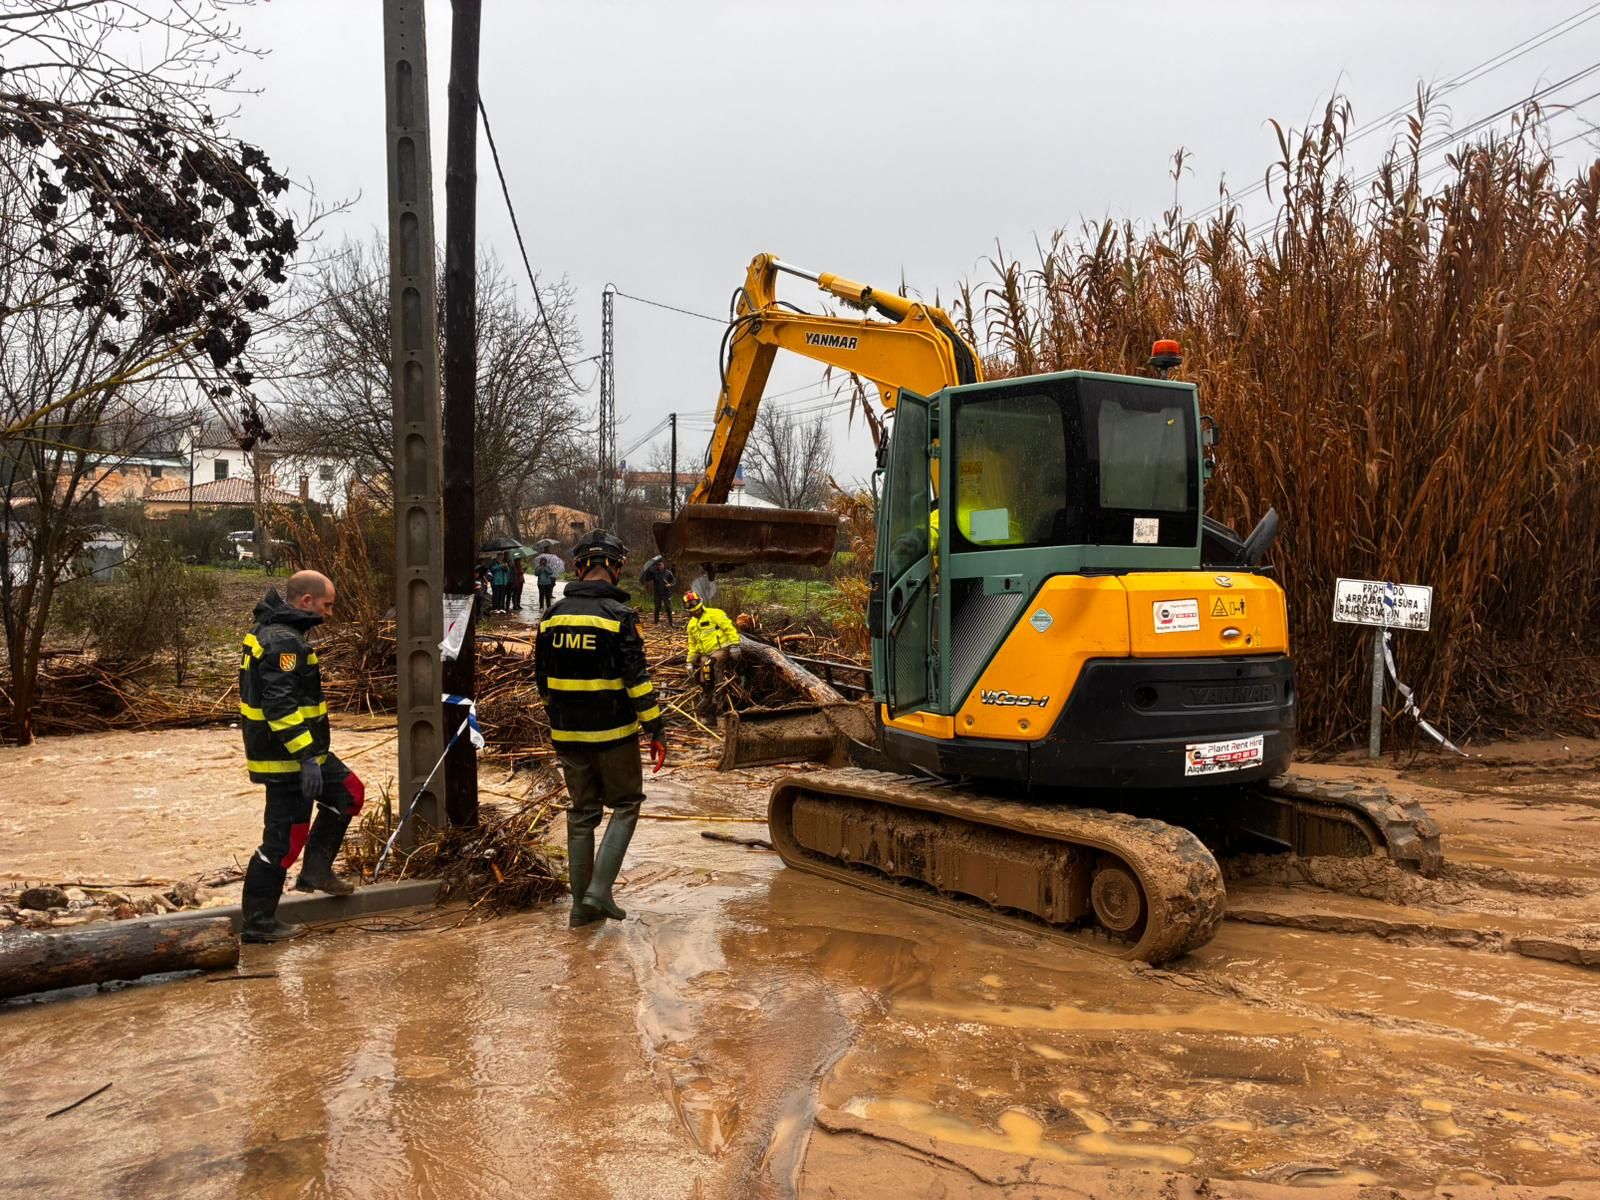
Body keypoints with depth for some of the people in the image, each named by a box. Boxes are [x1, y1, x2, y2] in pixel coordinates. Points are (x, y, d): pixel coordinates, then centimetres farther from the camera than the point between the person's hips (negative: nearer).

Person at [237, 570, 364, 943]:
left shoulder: (267, 630, 12)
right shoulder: (284, 642, -21)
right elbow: (281, 706, -28)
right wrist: (306, 757, -28)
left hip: (297, 751, 10)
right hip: (287, 758, -10)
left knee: (349, 792, 21)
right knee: (285, 838, -1)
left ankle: (316, 870, 25)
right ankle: (258, 923, 9)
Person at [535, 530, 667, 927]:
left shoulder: (553, 617, 4)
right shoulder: (619, 616, -13)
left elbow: (542, 679, 12)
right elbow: (638, 680, -16)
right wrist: (656, 730, -11)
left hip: (567, 734, 5)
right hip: (613, 733, -5)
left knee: (581, 813, 14)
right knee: (625, 805, 12)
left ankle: (582, 904, 18)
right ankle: (600, 889, -1)